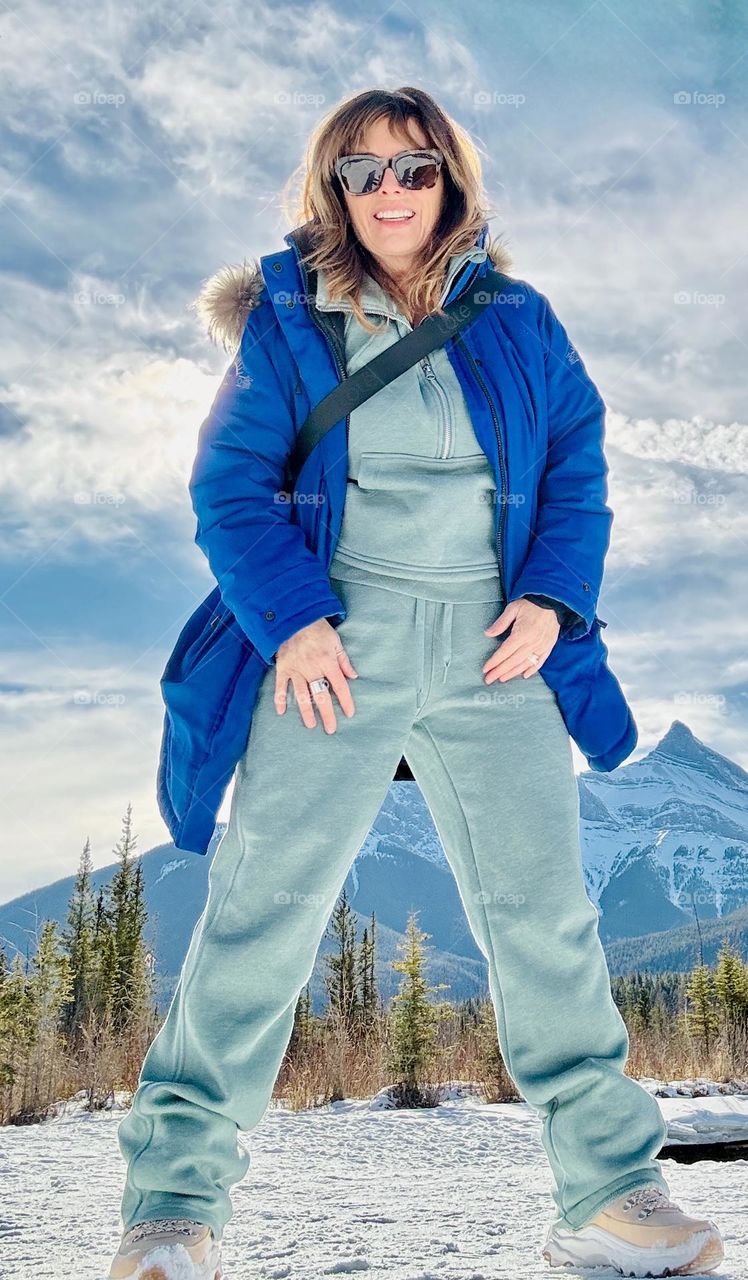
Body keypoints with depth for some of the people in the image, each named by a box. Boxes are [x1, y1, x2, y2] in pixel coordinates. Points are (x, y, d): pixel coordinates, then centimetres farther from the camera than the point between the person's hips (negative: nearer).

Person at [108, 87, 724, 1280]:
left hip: (495, 652, 2)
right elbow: (231, 483, 1)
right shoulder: (288, 321, 7)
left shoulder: (516, 320, 13)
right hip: (340, 643, -2)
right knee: (265, 905, -5)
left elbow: (577, 462, 12)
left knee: (545, 912, 3)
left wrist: (551, 598, -4)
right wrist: (291, 618, -13)